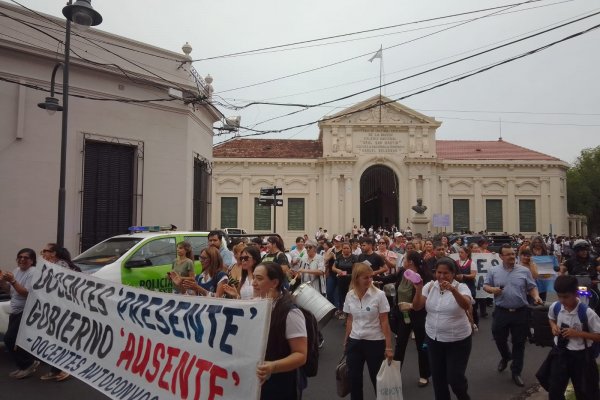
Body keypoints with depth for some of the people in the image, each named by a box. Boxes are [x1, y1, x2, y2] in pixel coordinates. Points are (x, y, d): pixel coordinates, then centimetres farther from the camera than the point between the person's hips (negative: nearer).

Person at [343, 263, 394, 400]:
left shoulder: (379, 295, -13)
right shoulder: (350, 295, -3)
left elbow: (384, 322, -10)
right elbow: (350, 320, 7)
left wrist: (388, 347, -11)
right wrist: (345, 342, 12)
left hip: (375, 342, -3)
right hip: (354, 342, 3)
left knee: (377, 379, 11)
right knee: (354, 379, 11)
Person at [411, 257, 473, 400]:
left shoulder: (461, 287, -11)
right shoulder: (430, 286, -3)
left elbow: (466, 305, -30)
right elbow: (417, 307, -9)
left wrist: (453, 290, -45)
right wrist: (418, 289, -25)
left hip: (458, 340, -3)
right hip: (434, 339, 3)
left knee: (455, 378, 2)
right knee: (437, 377, 14)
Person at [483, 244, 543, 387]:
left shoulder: (524, 271, 1)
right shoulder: (493, 271, 0)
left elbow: (532, 287, 4)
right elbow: (486, 286, 5)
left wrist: (536, 296, -15)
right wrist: (492, 289, -16)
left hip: (520, 312, 0)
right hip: (501, 312, 0)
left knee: (519, 343, 9)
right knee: (499, 339, 14)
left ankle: (516, 372, 23)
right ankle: (505, 357, 46)